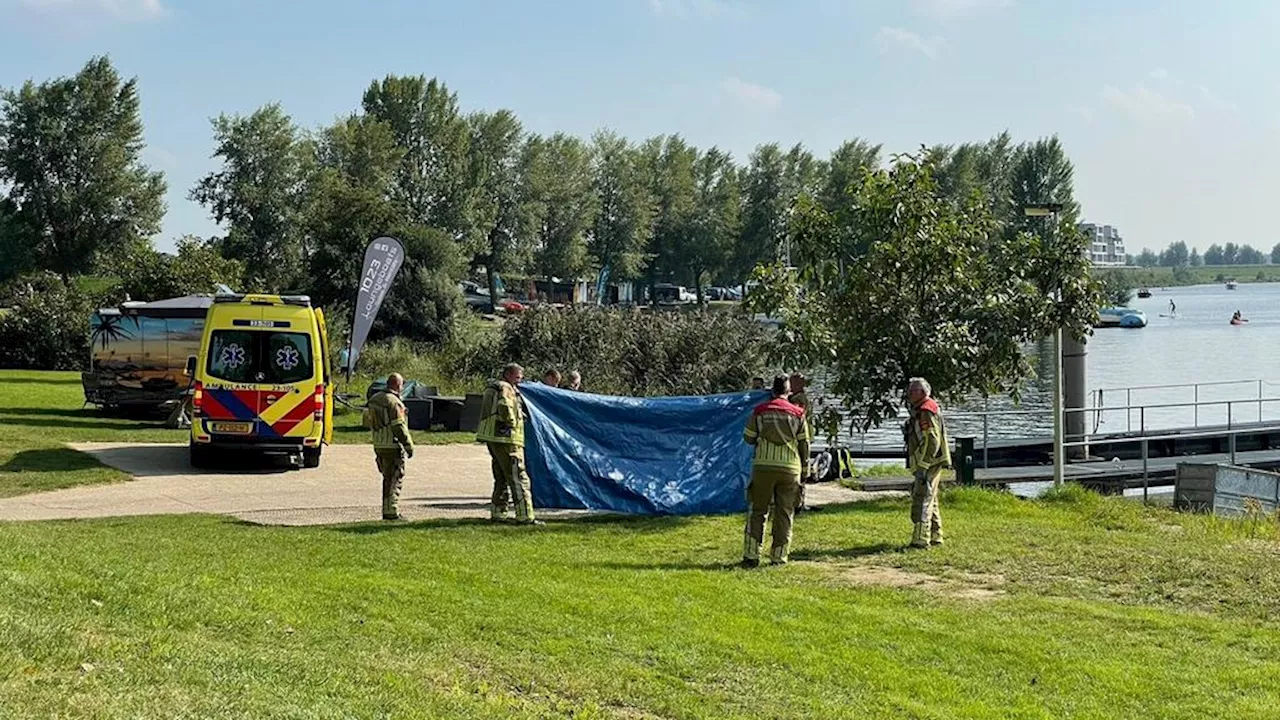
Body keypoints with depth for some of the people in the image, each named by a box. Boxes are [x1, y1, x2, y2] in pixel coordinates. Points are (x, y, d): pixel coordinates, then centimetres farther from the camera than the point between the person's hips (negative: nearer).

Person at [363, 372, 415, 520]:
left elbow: (369, 423, 17)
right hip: (393, 446, -8)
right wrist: (409, 446, -12)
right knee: (395, 479, -3)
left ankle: (387, 510, 22)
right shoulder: (394, 403, -17)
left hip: (378, 446, 8)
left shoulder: (374, 399, 10)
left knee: (387, 478, 18)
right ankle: (392, 512, -5)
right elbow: (399, 427, -18)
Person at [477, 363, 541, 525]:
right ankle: (525, 516, -13)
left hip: (492, 438, 10)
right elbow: (505, 408, -26)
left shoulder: (492, 388, 23)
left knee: (501, 478, 17)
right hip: (506, 439, -10)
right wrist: (512, 423, -12)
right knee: (518, 477, -10)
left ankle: (497, 513, 19)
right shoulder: (506, 388, -8)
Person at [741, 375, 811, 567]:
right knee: (784, 513, 8)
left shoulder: (760, 412, 1)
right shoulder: (797, 414, 3)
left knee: (757, 511, 6)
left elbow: (748, 438, 8)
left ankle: (751, 555, 0)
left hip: (763, 467, 0)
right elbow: (804, 445, 7)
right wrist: (805, 470, 16)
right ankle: (778, 556, 7)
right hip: (790, 469, 0)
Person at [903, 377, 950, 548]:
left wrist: (923, 467, -23)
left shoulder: (926, 412, -16)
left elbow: (932, 441, -23)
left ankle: (921, 540, -11)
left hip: (928, 465, -11)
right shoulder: (920, 411, 18)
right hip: (930, 465, 11)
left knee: (921, 502, -11)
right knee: (930, 502, 16)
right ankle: (935, 537, 24)